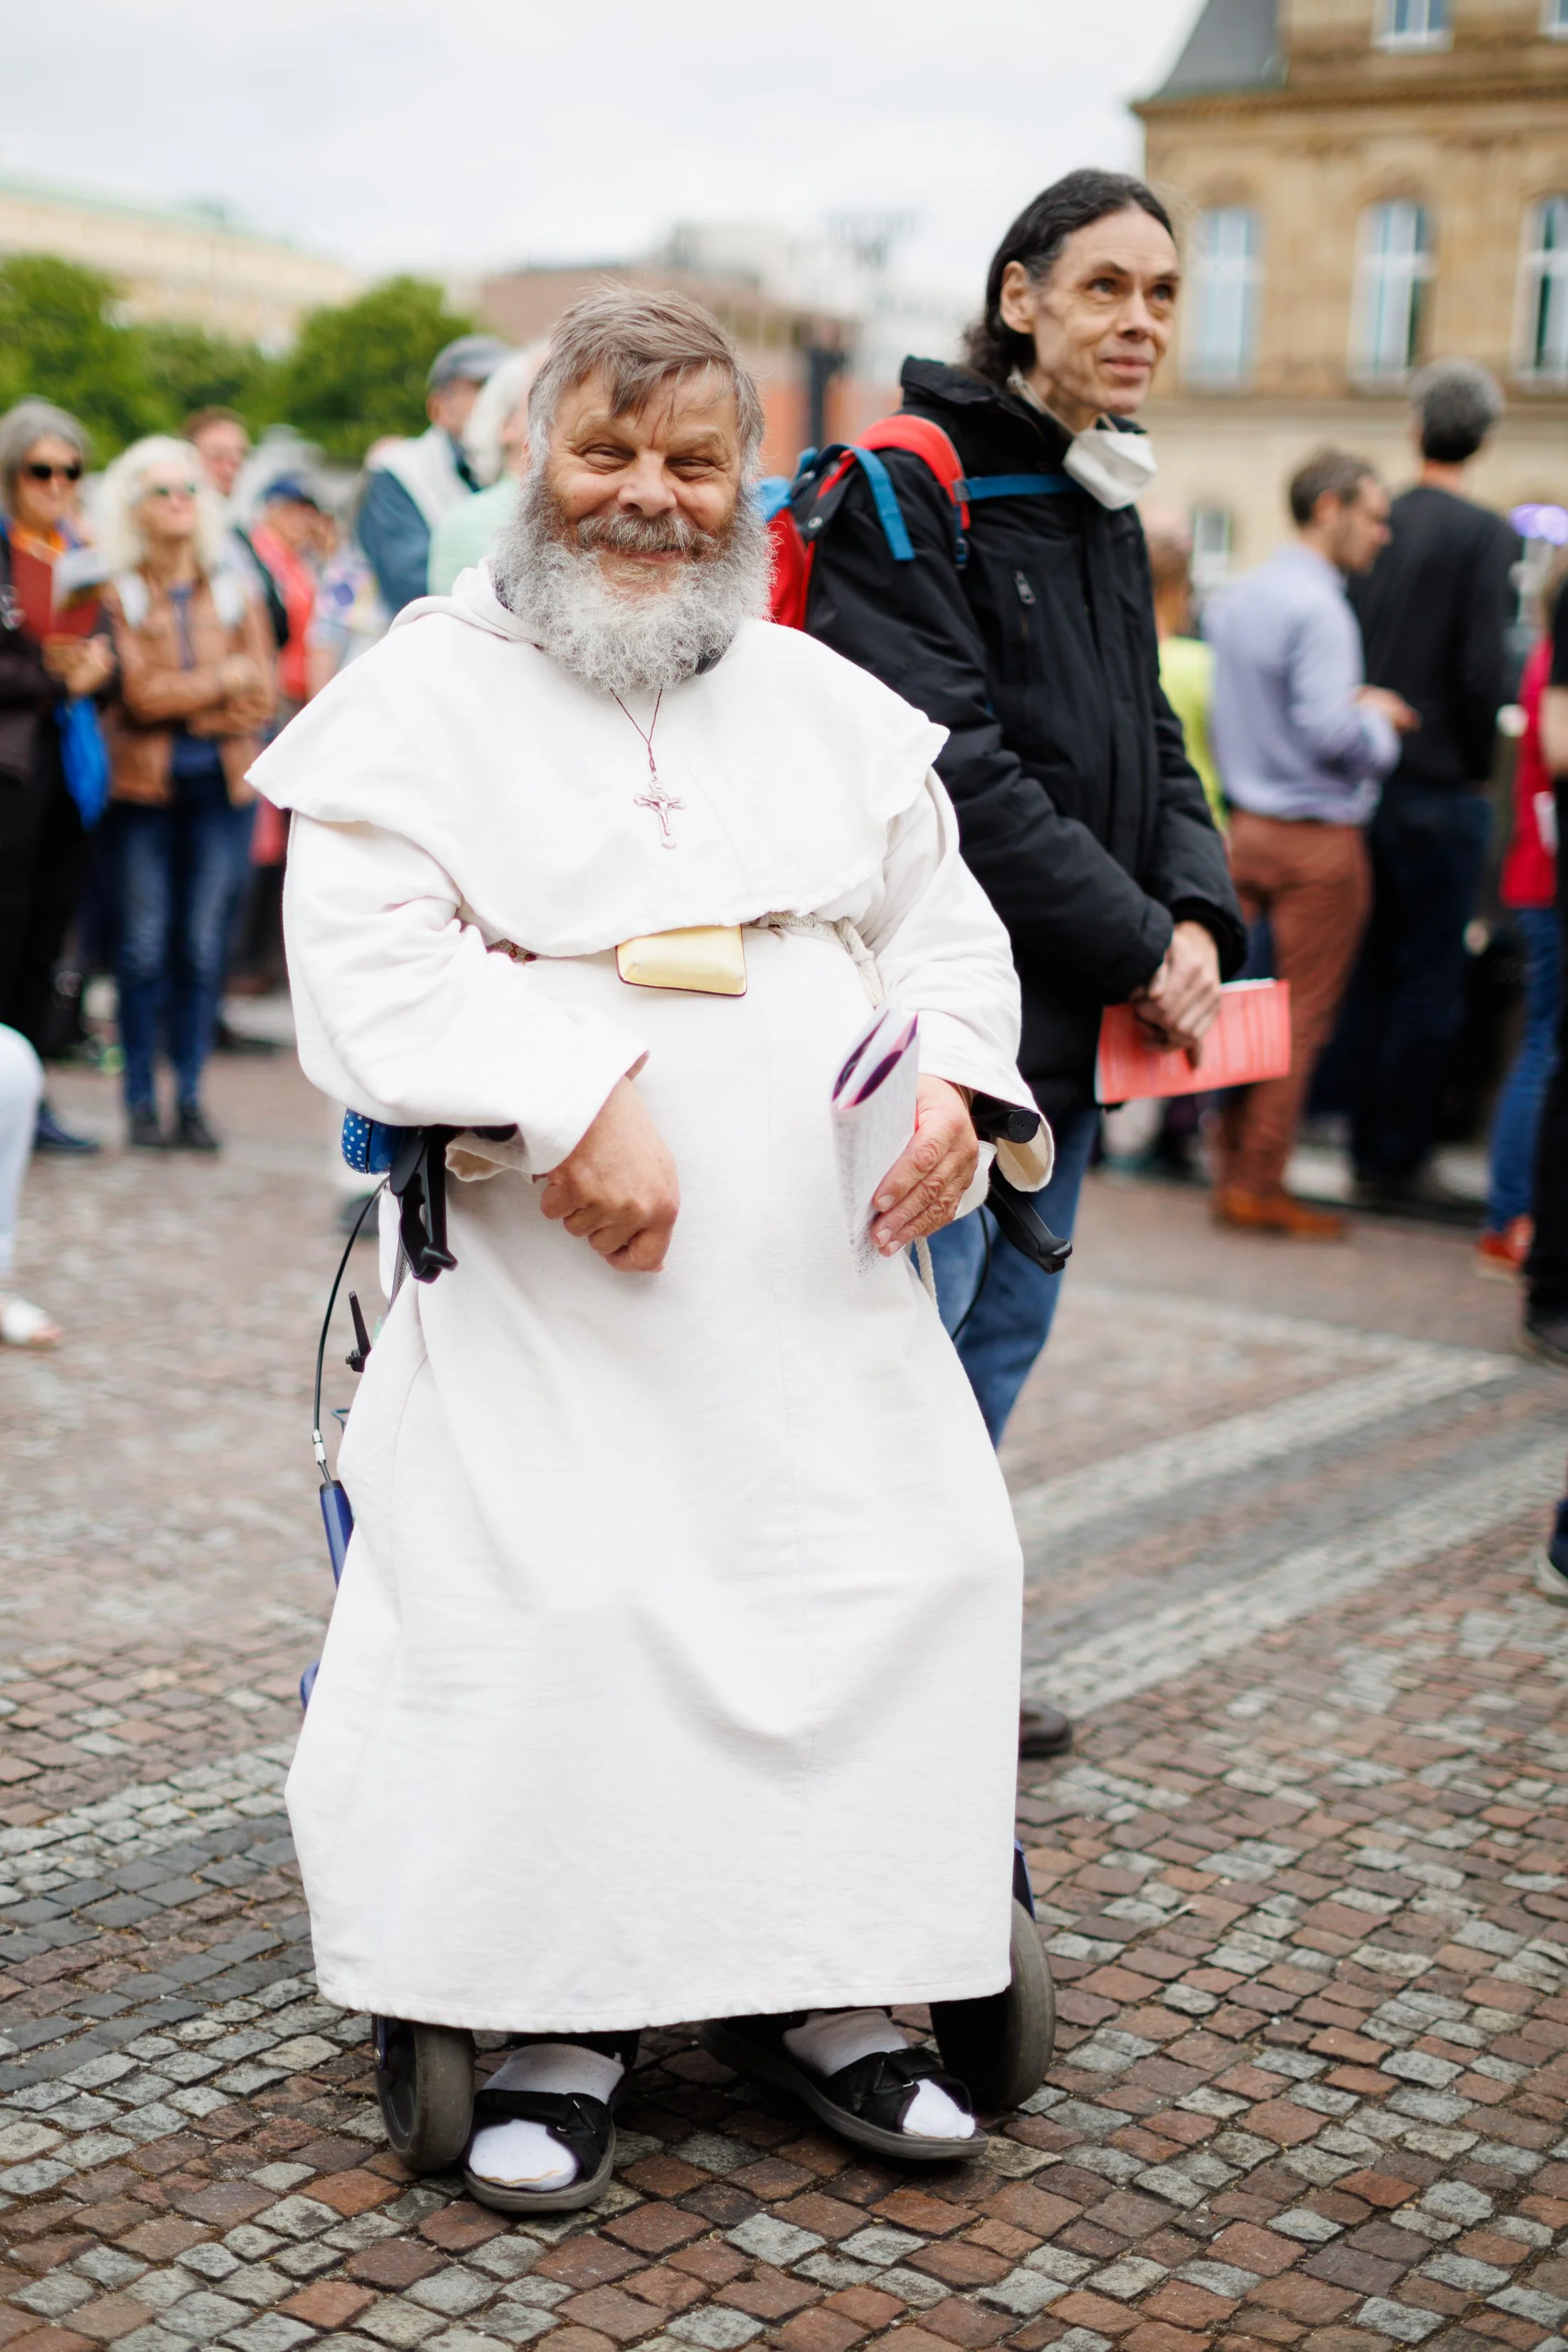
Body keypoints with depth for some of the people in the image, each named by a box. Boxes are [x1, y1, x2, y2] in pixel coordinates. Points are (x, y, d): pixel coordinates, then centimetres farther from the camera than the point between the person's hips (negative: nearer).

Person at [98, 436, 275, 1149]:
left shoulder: (234, 592, 10)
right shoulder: (118, 594, 1)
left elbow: (262, 698, 3)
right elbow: (140, 693, -10)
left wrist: (180, 701, -8)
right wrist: (223, 679, -4)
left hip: (216, 785, 2)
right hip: (144, 787, -2)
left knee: (203, 945, 2)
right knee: (146, 946, -1)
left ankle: (190, 1098, 9)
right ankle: (142, 1100, 7)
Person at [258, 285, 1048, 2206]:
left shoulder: (826, 702, 17)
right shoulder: (426, 693, 2)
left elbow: (940, 912, 19)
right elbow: (370, 962, -10)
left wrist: (952, 1075, -3)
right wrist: (565, 1101, -23)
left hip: (820, 1276, 5)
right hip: (550, 1279, -4)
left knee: (915, 1567, -1)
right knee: (551, 1603, -16)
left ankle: (811, 1986, 15)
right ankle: (556, 2024, 3)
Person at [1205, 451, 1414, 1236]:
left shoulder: (1233, 601, 12)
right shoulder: (1318, 609, -16)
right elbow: (1329, 733, -23)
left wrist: (1353, 704, 14)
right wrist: (1376, 721, -3)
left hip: (1248, 826, 8)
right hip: (1315, 837, -8)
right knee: (1303, 1014, -1)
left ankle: (1235, 1166, 18)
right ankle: (1260, 1185, 3)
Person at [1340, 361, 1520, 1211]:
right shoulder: (1482, 534, -10)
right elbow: (1482, 667, -16)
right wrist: (1477, 764, -2)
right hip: (1439, 785, -5)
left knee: (1372, 973, 12)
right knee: (1431, 978, 2)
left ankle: (1369, 1152, 17)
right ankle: (1399, 1161, 5)